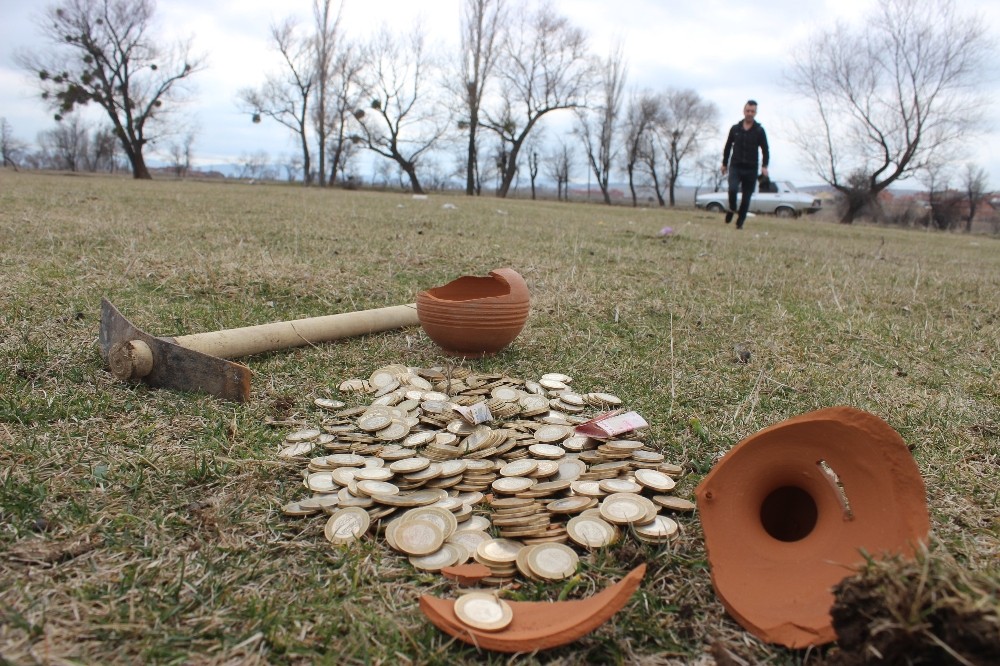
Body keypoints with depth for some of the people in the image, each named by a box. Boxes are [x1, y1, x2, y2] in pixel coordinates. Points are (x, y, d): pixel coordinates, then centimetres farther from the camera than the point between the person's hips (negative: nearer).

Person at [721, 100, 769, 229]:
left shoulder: (759, 130, 2)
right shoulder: (735, 129, 7)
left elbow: (765, 150, 2)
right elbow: (728, 147, 16)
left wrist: (764, 166, -11)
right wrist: (724, 163, 14)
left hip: (751, 169, 0)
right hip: (735, 166, 0)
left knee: (746, 197, 1)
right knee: (732, 189, -22)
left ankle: (740, 222, 11)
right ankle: (732, 209, 6)